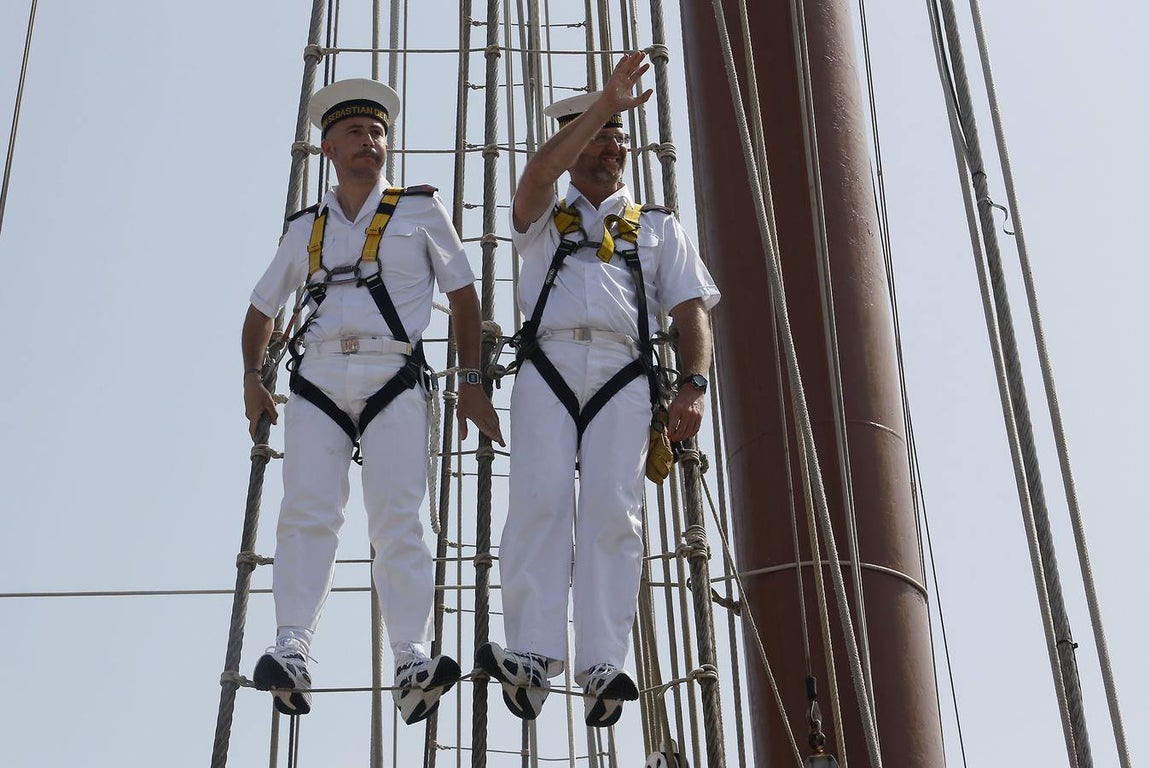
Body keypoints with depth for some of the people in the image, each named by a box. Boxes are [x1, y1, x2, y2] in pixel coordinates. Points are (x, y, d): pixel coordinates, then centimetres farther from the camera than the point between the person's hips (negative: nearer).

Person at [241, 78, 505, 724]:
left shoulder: (420, 210, 14)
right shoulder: (308, 228, 20)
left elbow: (464, 294, 14)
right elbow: (263, 307, 28)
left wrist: (472, 382, 7)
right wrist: (252, 378, 14)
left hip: (394, 379, -2)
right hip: (318, 378, 2)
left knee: (398, 519, -12)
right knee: (308, 511, -15)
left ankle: (413, 664, -19)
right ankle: (292, 654, -24)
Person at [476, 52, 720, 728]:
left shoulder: (658, 227, 28)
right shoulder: (543, 220, 26)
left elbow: (692, 310, 15)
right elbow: (537, 177, 0)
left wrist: (695, 386, -4)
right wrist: (605, 100, -5)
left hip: (623, 373, 0)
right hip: (548, 367, 0)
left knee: (613, 510, -18)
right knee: (539, 502, -20)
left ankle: (603, 668, -26)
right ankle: (532, 659, -29)